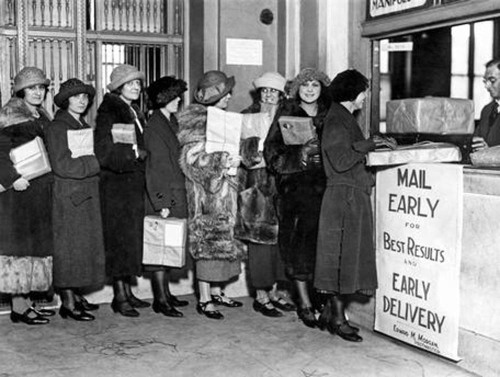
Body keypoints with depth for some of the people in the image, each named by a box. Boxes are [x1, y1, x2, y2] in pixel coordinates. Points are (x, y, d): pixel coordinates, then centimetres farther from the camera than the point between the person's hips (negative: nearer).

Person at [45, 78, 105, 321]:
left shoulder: (84, 127, 17)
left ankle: (76, 295, 19)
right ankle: (68, 303, 1)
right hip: (68, 195, -8)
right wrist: (95, 163, -14)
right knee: (69, 245, -5)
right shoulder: (56, 127, -7)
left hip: (88, 195, 8)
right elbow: (62, 166, -16)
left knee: (86, 244, 9)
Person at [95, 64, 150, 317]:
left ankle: (127, 291, 18)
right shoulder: (108, 112, -8)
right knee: (120, 239, -4)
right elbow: (104, 152, -17)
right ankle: (119, 296, 3)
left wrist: (140, 153, 1)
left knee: (132, 239, 10)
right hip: (116, 185, -8)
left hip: (135, 184, 8)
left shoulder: (135, 113, 17)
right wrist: (134, 153, -16)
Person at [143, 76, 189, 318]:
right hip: (162, 197, -8)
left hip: (175, 195, 8)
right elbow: (156, 167, -17)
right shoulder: (154, 127, -13)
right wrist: (161, 202, -19)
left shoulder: (171, 121, 13)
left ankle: (165, 293, 22)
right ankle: (160, 299, 4)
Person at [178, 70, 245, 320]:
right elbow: (193, 160, -19)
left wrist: (236, 159, 6)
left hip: (223, 189, 8)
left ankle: (216, 292, 21)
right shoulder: (197, 120, -11)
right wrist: (223, 161, -26)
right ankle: (204, 299, 1)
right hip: (205, 192, -8)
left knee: (223, 239, 10)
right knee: (208, 241, -6)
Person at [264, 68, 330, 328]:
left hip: (323, 184, 3)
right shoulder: (286, 115, 5)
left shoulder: (328, 115, 13)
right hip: (295, 185, -2)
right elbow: (272, 150, -1)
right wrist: (299, 155, -15)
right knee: (301, 240, -5)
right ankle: (305, 303, 4)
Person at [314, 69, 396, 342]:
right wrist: (368, 145, -16)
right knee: (341, 256, -5)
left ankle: (329, 313, 18)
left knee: (347, 256, 11)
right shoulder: (336, 122, -13)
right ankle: (338, 319, 2)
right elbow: (340, 161, -22)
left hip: (353, 196, 10)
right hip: (343, 195, -10)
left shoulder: (345, 119, 19)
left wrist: (375, 145, 11)